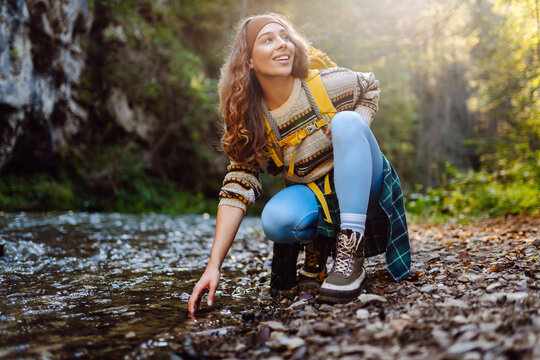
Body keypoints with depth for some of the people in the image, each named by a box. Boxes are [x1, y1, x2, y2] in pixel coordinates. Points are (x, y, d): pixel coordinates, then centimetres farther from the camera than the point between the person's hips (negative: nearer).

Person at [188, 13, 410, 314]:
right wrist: (214, 266, -22)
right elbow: (238, 189, -14)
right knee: (276, 220, -33)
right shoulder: (250, 122, -9)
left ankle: (351, 254, -32)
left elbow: (371, 86, 9)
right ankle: (318, 245, 4)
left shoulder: (328, 85, -13)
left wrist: (357, 126, -14)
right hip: (314, 198, 1)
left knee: (346, 121, -28)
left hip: (362, 191, 0)